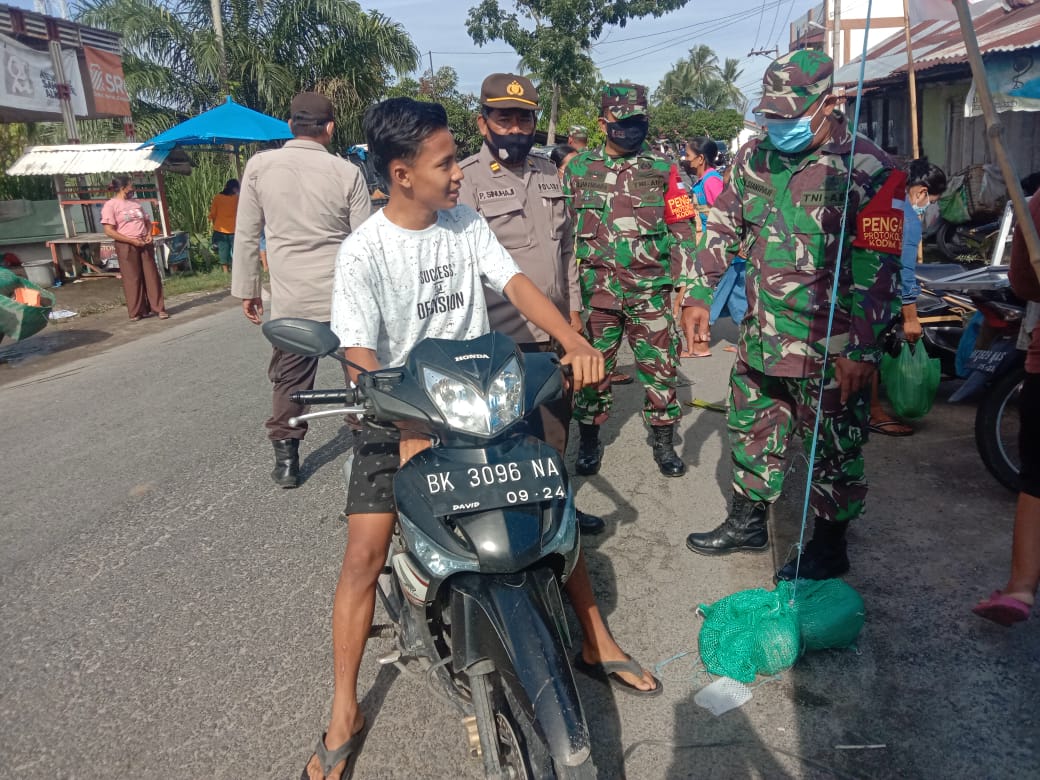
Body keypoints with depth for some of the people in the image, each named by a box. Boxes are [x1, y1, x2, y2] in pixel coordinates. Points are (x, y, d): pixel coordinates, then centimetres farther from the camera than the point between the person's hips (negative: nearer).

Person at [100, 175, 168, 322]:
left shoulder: (136, 202, 14)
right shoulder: (110, 205, -6)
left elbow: (147, 220, 22)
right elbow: (109, 231, -12)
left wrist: (149, 234, 1)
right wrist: (132, 240, -16)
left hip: (144, 244, 5)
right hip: (126, 246, -5)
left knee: (152, 276, 3)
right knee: (132, 279, -1)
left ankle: (158, 308, 7)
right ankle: (136, 312, 7)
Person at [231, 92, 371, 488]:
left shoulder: (260, 165, -2)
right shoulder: (348, 173, -4)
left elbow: (247, 234, 1)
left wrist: (247, 289, 10)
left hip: (290, 297, 1)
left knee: (289, 379, 11)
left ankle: (286, 459, 15)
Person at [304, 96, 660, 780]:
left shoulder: (465, 222, 1)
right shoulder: (363, 252, -12)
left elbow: (516, 283, -8)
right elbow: (361, 355, -20)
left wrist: (575, 344, -26)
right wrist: (409, 430, -35)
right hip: (397, 413, -3)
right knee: (365, 554, -10)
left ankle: (597, 640, 21)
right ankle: (345, 711, 9)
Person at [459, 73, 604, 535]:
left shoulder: (549, 175, 12)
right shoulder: (467, 179, -9)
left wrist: (573, 306, 16)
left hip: (555, 329, 7)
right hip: (503, 337, -7)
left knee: (555, 427, 19)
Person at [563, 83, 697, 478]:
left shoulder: (662, 169, 4)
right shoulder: (578, 169, 5)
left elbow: (682, 230, 6)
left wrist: (682, 284, 0)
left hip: (651, 290, 0)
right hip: (597, 291, 0)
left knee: (660, 368, 5)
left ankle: (664, 443, 21)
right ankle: (589, 442, 24)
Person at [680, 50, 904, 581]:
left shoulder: (868, 169, -13)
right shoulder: (755, 157, 6)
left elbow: (876, 267, -16)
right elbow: (723, 228, 13)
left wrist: (860, 349, -18)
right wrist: (699, 295, 7)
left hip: (829, 350, -6)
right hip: (760, 337, 6)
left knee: (833, 449, 9)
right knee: (753, 431, 19)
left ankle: (829, 546, 28)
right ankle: (747, 523, 39)